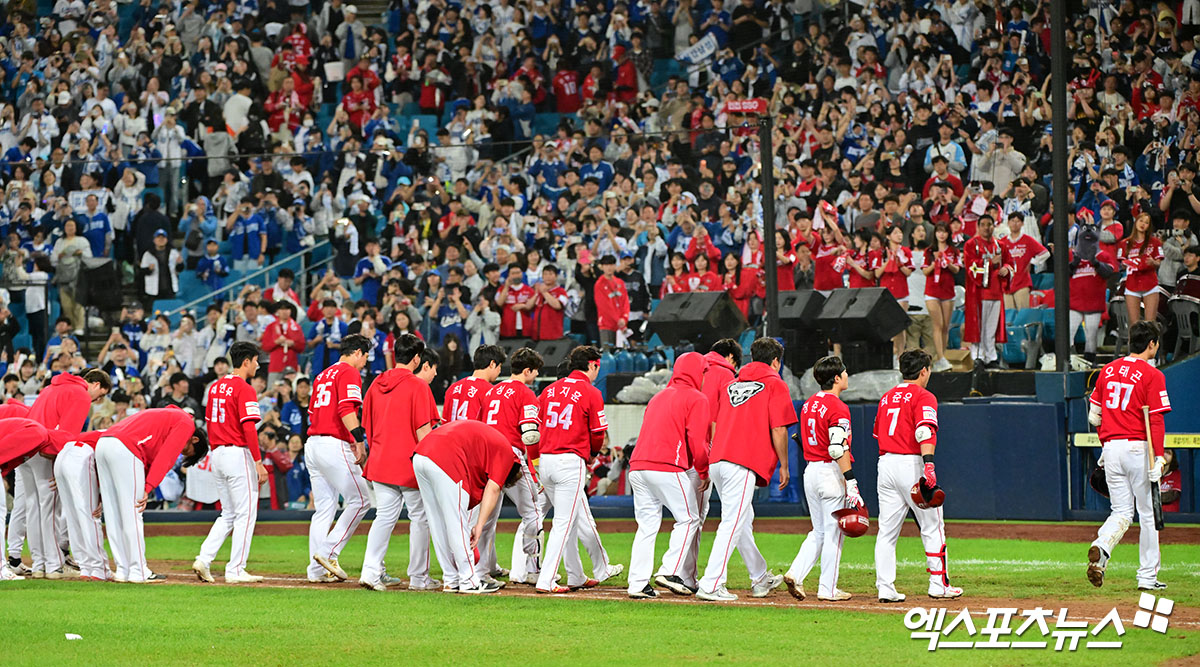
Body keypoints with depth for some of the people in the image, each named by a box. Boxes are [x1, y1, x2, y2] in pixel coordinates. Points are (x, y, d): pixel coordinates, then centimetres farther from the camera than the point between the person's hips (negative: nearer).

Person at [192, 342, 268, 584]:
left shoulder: (215, 387, 12)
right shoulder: (244, 389, -12)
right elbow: (249, 428, -19)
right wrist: (258, 462, -19)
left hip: (217, 455, 8)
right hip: (238, 453, -8)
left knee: (228, 514, 16)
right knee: (245, 514, -1)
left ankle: (204, 559, 3)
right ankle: (236, 571, -2)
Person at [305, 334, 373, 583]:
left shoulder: (323, 375, 22)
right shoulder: (350, 373, -5)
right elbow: (346, 410, -18)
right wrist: (359, 442, -22)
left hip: (312, 443, 9)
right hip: (334, 445, -9)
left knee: (324, 508, 10)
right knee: (360, 499, -5)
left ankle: (317, 570, 6)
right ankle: (328, 552, -11)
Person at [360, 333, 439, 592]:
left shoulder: (376, 384, 7)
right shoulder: (418, 386, -11)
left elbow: (367, 426, 13)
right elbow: (423, 430, -15)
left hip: (380, 462, 6)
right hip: (411, 464, -6)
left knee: (384, 516, 7)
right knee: (420, 517, 6)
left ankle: (370, 571, -8)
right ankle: (418, 577, 10)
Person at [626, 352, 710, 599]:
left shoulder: (658, 397, 24)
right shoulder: (696, 399, 1)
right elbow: (697, 441, -8)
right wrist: (704, 472, 3)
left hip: (637, 467, 7)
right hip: (668, 468, -7)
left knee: (647, 525, 8)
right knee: (688, 519, 4)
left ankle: (638, 584, 2)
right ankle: (670, 572, -9)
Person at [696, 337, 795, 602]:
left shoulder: (733, 384, 21)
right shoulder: (775, 384, 3)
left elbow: (714, 425, 20)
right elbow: (778, 430, -5)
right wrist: (784, 466, 3)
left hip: (717, 461, 7)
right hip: (743, 464, -7)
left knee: (743, 519, 20)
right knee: (733, 523, -9)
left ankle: (760, 579, 31)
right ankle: (711, 585, -17)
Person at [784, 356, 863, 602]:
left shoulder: (808, 405, 11)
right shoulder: (837, 408, -14)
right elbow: (838, 449, -22)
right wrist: (851, 482, -22)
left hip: (810, 471, 8)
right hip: (831, 473, -8)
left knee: (819, 531, 16)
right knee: (834, 532, 1)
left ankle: (796, 574, 1)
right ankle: (828, 589, 3)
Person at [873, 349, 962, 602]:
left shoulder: (887, 397, 16)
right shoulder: (923, 397, -6)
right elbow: (925, 431, -21)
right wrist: (928, 464, -30)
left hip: (885, 464, 6)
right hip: (912, 464, -6)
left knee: (887, 531, 5)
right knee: (933, 528, 4)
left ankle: (885, 588, 0)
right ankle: (939, 585, 5)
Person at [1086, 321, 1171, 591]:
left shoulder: (1108, 370, 10)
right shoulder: (1152, 376, -8)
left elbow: (1094, 414, 15)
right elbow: (1155, 420, -15)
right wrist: (1159, 459, -18)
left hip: (1112, 447, 5)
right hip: (1138, 448, -5)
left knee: (1122, 512, 9)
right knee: (1148, 513, 6)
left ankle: (1101, 548, -22)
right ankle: (1147, 577, 9)